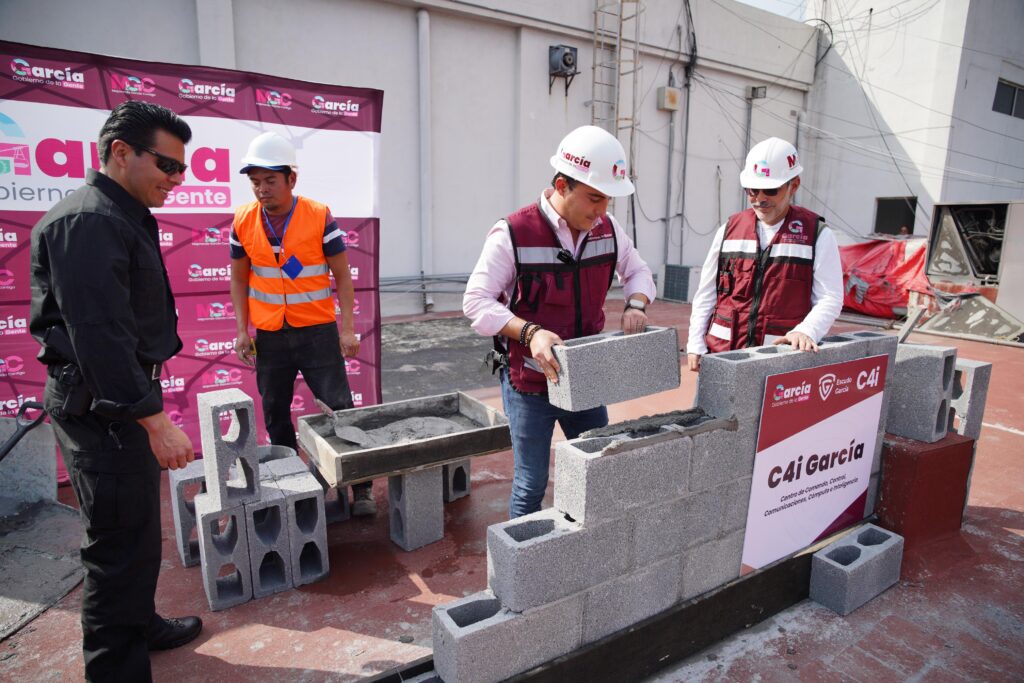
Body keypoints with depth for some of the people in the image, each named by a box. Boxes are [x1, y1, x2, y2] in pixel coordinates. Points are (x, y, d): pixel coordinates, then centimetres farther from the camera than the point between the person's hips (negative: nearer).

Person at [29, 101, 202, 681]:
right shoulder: (87, 220, -18)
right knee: (125, 542, -2)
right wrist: (155, 420, -26)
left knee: (135, 530, 22)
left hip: (120, 402, 11)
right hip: (101, 408, -10)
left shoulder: (123, 217, 14)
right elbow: (99, 334, -26)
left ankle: (139, 624, 41)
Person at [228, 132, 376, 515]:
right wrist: (242, 330, 5)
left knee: (341, 409, -1)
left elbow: (342, 276, -4)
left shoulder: (319, 217, -8)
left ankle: (361, 487, 11)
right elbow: (239, 278, 10)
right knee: (275, 416, 13)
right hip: (269, 336, 4)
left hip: (318, 332, -3)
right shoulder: (244, 221, 0)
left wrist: (348, 329, -8)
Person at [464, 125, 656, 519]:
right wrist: (529, 332, -31)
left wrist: (635, 305, -7)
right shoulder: (513, 234, -18)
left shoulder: (607, 229, 0)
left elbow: (637, 272, 15)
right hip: (529, 384, -5)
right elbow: (476, 301, -17)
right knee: (531, 486, 7)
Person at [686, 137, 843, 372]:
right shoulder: (729, 229, 10)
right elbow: (706, 294, 11)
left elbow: (829, 298, -2)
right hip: (721, 352, 3)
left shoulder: (817, 235, 3)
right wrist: (696, 345, 6)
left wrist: (806, 331, -21)